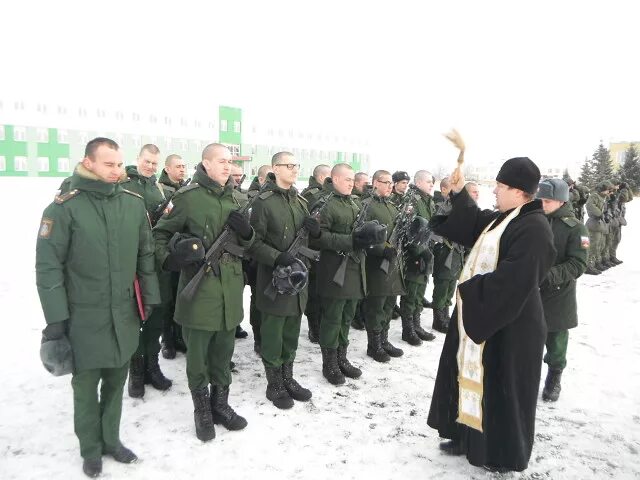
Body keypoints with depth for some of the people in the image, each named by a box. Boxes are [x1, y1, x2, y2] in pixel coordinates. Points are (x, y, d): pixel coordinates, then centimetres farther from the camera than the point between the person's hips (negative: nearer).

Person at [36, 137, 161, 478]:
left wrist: (150, 298, 8)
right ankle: (91, 450, 33)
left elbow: (145, 255, 9)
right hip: (84, 318, -3)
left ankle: (111, 440, 37)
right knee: (86, 385, 12)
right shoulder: (65, 207, -11)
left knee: (116, 381, 17)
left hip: (124, 315, 4)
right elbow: (48, 266, -10)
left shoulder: (134, 203, 1)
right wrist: (55, 318, -11)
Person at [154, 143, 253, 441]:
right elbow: (160, 233, 1)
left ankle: (220, 403, 35)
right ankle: (202, 409, 28)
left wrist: (246, 233, -7)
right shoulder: (187, 197, -8)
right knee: (198, 352, 8)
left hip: (230, 286, 5)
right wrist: (168, 259, -16)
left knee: (223, 350, 17)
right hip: (198, 286, -5)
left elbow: (246, 243, 15)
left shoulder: (236, 198, 10)